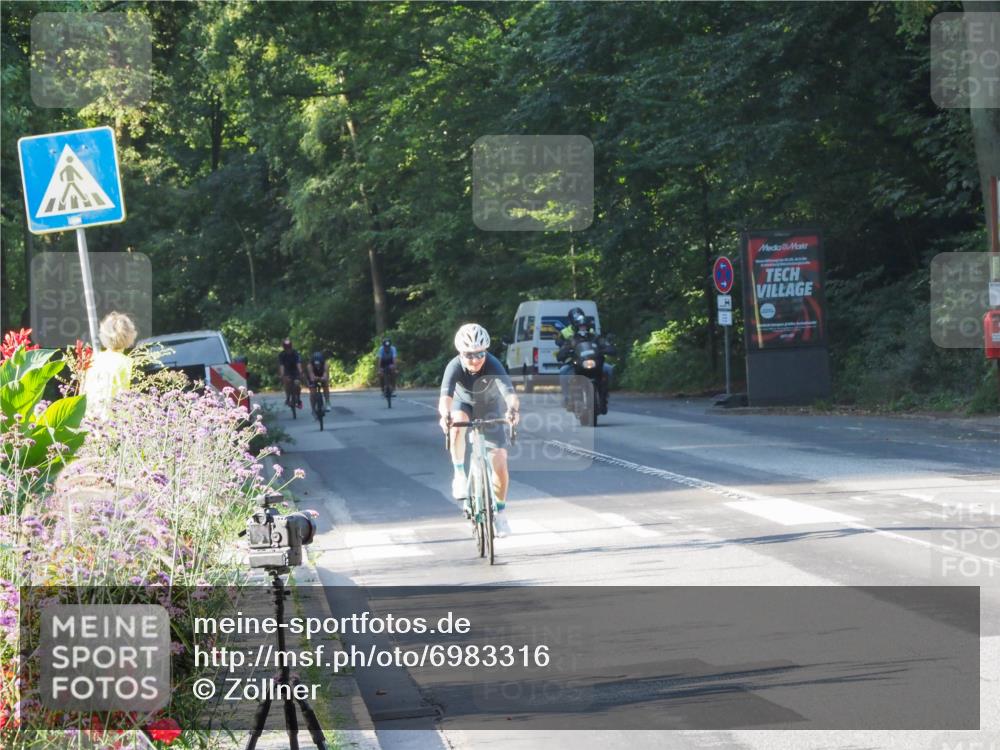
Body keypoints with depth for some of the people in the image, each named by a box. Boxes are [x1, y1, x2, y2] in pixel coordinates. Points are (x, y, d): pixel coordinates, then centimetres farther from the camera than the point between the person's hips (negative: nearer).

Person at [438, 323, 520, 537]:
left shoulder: (493, 366, -34)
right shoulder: (455, 367, -33)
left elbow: (509, 392, -47)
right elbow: (445, 396, -48)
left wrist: (513, 409, -70)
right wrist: (445, 415, -70)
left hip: (490, 407, 0)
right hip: (464, 403, 0)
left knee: (499, 462, -8)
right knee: (457, 426, -37)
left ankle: (499, 512, 11)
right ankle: (459, 474, -18)